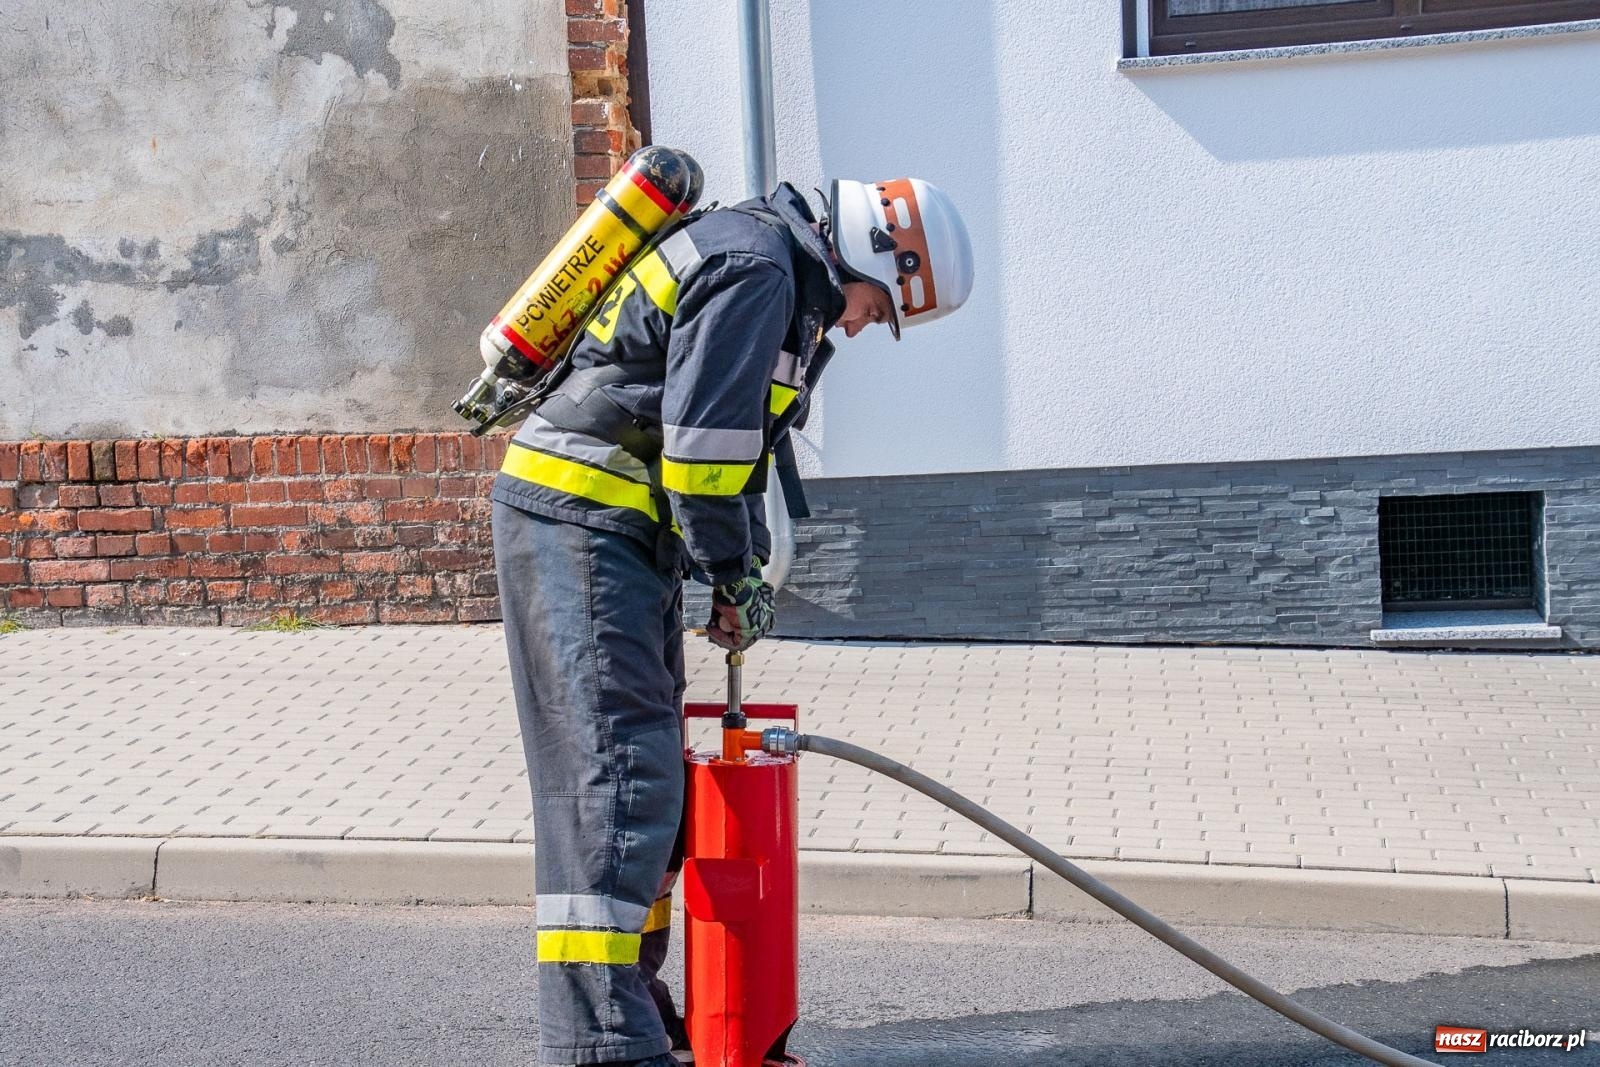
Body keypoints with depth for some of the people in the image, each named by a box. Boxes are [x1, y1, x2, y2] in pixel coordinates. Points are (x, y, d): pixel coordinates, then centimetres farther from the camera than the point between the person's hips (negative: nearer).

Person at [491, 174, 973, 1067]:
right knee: (617, 774, -15)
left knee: (647, 767, 14)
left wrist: (744, 568, 13)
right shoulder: (757, 266, -14)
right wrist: (736, 574, -9)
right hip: (579, 522, -11)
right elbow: (703, 434, -20)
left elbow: (735, 442, 23)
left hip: (618, 532, 11)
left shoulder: (785, 283, 20)